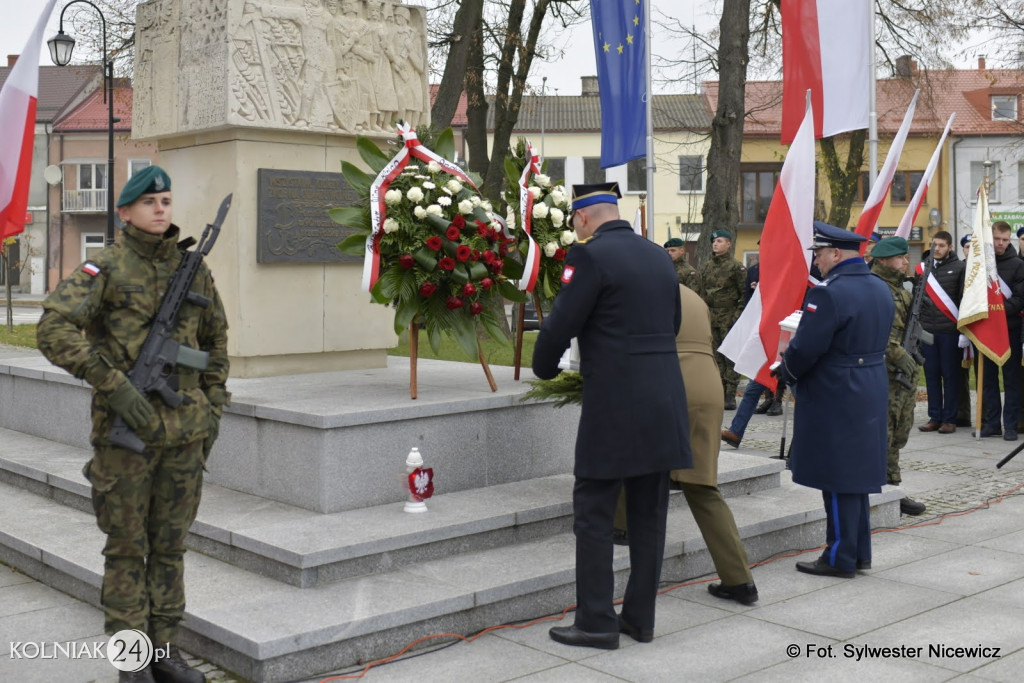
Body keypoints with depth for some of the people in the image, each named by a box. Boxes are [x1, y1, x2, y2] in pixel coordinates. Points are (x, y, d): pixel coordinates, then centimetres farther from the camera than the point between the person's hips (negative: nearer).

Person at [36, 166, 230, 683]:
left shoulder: (193, 268, 8)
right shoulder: (106, 269, -7)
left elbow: (215, 337, 19)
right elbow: (53, 330, -18)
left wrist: (214, 406, 12)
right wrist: (114, 386, -23)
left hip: (185, 427, 4)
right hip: (126, 426, -4)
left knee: (170, 542, 11)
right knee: (127, 545, 5)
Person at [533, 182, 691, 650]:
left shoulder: (590, 255, -11)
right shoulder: (659, 256, 12)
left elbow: (560, 326, -10)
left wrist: (544, 367, 9)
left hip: (614, 407, -7)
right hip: (663, 403, 7)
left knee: (593, 515, 4)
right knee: (648, 515, 12)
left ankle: (596, 622, 8)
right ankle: (640, 618, 21)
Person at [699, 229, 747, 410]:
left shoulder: (736, 266, -5)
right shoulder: (706, 267, 13)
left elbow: (745, 293, -5)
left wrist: (738, 314, -12)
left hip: (729, 317, -6)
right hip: (711, 317, 6)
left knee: (731, 357, -5)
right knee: (716, 356, 7)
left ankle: (731, 396, -3)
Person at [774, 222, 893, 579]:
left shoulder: (828, 293, -20)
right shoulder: (880, 288, 9)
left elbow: (805, 349, -21)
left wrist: (784, 372, -1)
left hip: (834, 400, -9)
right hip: (872, 392, 9)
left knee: (838, 480, 0)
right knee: (856, 474, 17)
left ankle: (840, 558, 7)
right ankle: (860, 552, 25)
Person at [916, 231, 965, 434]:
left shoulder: (959, 268, -2)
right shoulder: (923, 268, 12)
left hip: (950, 331, -4)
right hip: (927, 330, 4)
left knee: (950, 375, 1)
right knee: (931, 375, 7)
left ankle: (949, 419, 6)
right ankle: (935, 417, 13)